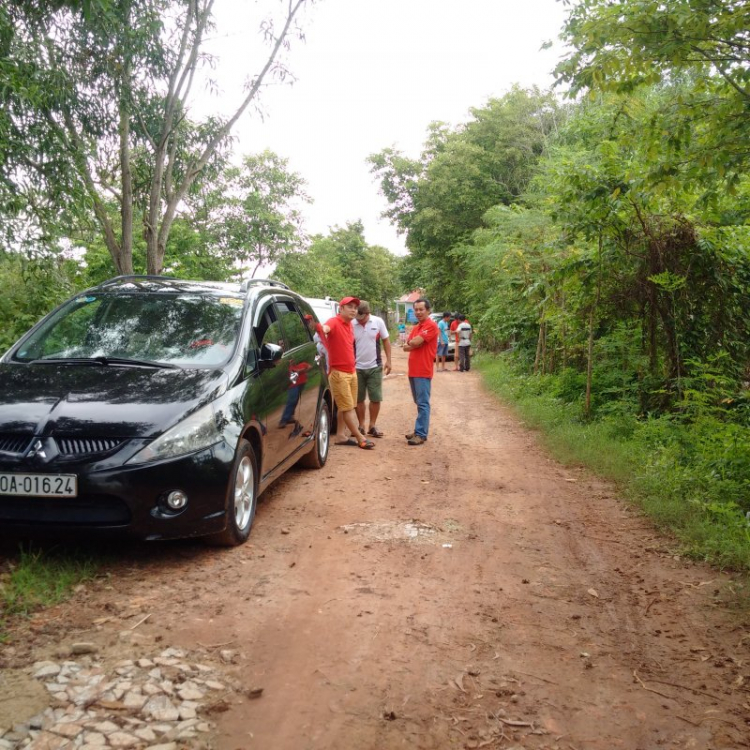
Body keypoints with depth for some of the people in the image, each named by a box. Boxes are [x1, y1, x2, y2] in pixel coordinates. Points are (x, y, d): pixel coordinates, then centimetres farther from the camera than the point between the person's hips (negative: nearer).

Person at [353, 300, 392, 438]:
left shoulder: (378, 322, -6)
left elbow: (386, 341, 3)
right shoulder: (351, 325, -8)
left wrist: (388, 360, -1)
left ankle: (372, 426, 16)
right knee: (359, 399, 7)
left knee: (376, 398, 3)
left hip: (374, 367, 0)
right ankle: (361, 426, 19)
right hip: (357, 368, 0)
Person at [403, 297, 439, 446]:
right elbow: (406, 346, 13)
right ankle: (419, 430, 22)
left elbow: (415, 342, -19)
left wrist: (411, 343, 3)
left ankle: (421, 434, -7)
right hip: (413, 371, 9)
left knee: (423, 404, -7)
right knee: (418, 403, 15)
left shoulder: (431, 326, -10)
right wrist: (414, 344, -6)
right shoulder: (416, 327, 18)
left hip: (423, 372, -9)